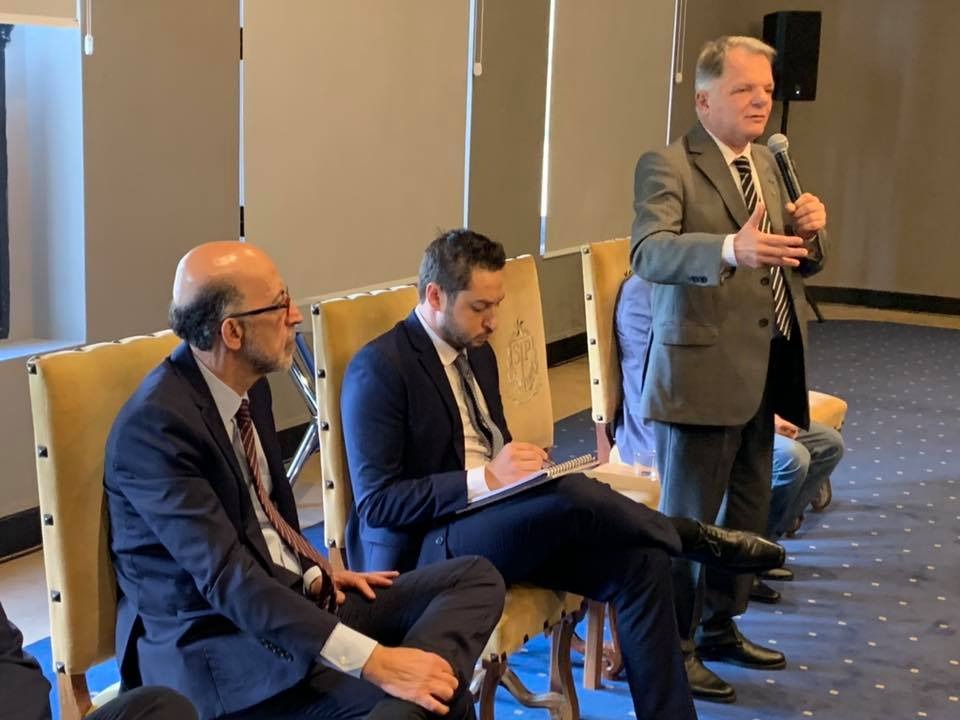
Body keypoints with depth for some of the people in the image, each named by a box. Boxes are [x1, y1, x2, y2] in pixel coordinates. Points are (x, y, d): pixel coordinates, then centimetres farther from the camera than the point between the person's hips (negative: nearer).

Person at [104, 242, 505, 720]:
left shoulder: (249, 387, 5)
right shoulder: (154, 426, -22)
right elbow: (228, 580, -29)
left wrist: (312, 574, 1)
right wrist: (373, 661, -33)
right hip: (214, 642, -9)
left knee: (474, 578, -4)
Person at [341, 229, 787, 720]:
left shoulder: (477, 351, 14)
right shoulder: (379, 369, -13)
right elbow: (376, 503, -18)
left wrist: (521, 466, -2)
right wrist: (485, 479, -25)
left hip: (494, 526, 8)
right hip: (423, 552, -8)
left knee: (637, 563, -13)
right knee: (570, 493, -32)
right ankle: (699, 540, -7)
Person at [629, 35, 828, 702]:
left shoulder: (766, 164, 14)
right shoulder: (667, 166, -11)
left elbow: (801, 263, 16)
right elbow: (649, 252, -26)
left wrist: (810, 229, -7)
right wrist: (730, 248, -44)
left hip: (761, 372, 8)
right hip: (703, 372, -8)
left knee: (747, 515, 19)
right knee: (689, 519, 3)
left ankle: (720, 627, 35)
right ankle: (673, 648, 17)